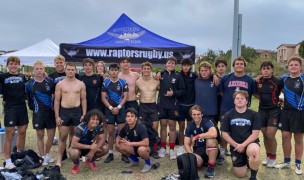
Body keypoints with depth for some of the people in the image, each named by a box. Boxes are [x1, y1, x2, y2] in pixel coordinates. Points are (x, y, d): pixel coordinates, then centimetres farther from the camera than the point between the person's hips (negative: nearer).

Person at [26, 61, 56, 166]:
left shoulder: (50, 81, 0)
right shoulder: (29, 84, -2)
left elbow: (55, 93, 11)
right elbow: (28, 98, 9)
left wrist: (54, 105, 6)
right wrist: (32, 107, 8)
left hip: (50, 111, 1)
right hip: (38, 113, -1)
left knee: (51, 134, 5)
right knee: (40, 135, 6)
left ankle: (47, 154, 27)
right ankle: (42, 157, 20)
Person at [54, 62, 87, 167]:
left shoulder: (81, 84, 4)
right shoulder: (60, 84, 2)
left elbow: (83, 100, 6)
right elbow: (56, 101, 2)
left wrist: (84, 114, -2)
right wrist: (57, 116, -4)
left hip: (77, 111, 1)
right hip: (64, 111, -1)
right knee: (62, 137, 2)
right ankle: (59, 159, 12)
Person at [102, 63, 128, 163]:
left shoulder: (123, 83, 1)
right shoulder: (105, 83, 4)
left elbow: (125, 97, -2)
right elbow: (103, 98, 0)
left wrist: (118, 107, -11)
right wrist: (111, 108, -10)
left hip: (120, 109, -1)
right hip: (109, 109, 1)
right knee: (110, 132, 6)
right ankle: (110, 154, 14)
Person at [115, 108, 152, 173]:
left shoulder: (141, 127, -26)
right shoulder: (126, 127, -7)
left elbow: (146, 142, -36)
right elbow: (119, 137, 8)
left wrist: (130, 143, -36)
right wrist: (117, 142, -17)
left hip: (145, 148, -6)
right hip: (134, 148, 7)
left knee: (141, 149, -40)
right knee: (118, 146, -10)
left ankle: (148, 163, -6)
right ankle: (135, 160, 11)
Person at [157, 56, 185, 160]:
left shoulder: (178, 76, 0)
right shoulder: (161, 74, 4)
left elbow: (182, 91, 0)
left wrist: (173, 93, -14)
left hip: (173, 105, -1)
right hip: (161, 104, 1)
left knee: (172, 126, 5)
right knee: (163, 126, 8)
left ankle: (172, 149, 13)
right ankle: (163, 148, 19)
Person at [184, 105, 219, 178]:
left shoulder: (207, 122, -15)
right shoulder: (190, 126, -1)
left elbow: (214, 134, -36)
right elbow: (186, 144, -1)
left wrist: (197, 136, -26)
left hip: (211, 149, -3)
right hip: (198, 150, 3)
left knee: (211, 140, -35)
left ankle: (211, 167, -18)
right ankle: (203, 161, 9)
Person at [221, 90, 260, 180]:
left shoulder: (254, 114, -4)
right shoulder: (228, 115, 1)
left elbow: (255, 134, -8)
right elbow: (224, 134, 0)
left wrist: (243, 145, -17)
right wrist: (236, 145, -9)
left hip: (249, 143, -2)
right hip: (235, 145, 2)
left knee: (254, 151, -39)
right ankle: (244, 161, 33)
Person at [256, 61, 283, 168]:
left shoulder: (277, 82, -10)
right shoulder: (258, 82, 1)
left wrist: (279, 100, -5)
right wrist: (263, 99, 5)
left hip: (274, 111, -4)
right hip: (262, 111, 4)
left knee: (270, 135, -6)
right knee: (265, 135, 10)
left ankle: (273, 157, 14)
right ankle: (268, 156, 26)